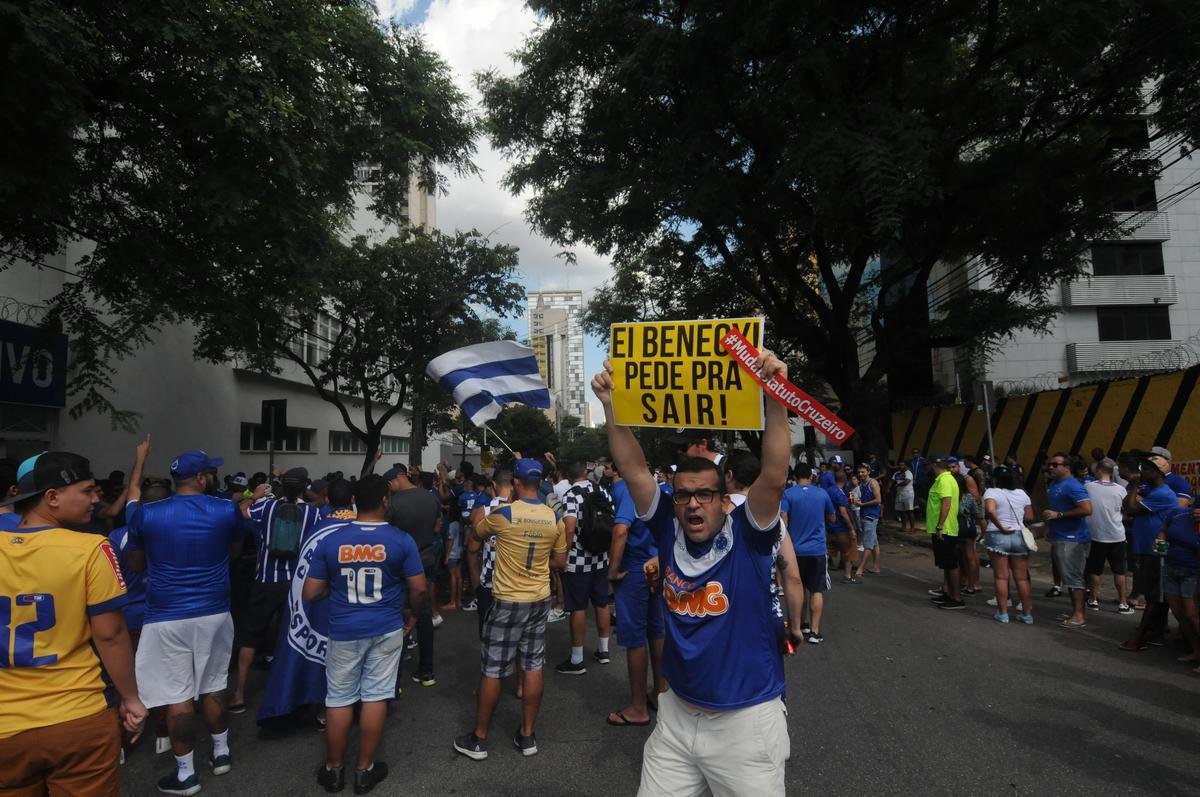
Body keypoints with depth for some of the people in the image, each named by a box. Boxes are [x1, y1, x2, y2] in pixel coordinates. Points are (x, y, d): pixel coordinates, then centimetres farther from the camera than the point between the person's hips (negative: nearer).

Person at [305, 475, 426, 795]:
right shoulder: (401, 540, -11)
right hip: (386, 629, -1)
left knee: (339, 699, 14)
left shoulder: (330, 541, -7)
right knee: (375, 696, 9)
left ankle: (333, 770, 28)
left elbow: (311, 593, -2)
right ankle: (365, 771, 21)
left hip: (344, 631, 1)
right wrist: (409, 612, 12)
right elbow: (419, 588, -7)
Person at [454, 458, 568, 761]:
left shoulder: (503, 514, -16)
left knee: (492, 669, 7)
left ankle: (478, 739, 19)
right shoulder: (555, 518, -6)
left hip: (507, 601, -4)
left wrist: (478, 513, 27)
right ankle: (527, 735, 23)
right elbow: (560, 561, 5)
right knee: (533, 666, 12)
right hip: (540, 599, 4)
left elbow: (478, 531, 6)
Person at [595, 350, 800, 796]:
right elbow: (634, 469, -9)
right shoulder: (668, 531, -4)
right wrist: (612, 405, -19)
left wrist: (776, 398, -37)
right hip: (678, 714, 3)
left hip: (746, 720, -3)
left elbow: (774, 476, -27)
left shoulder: (747, 535, -12)